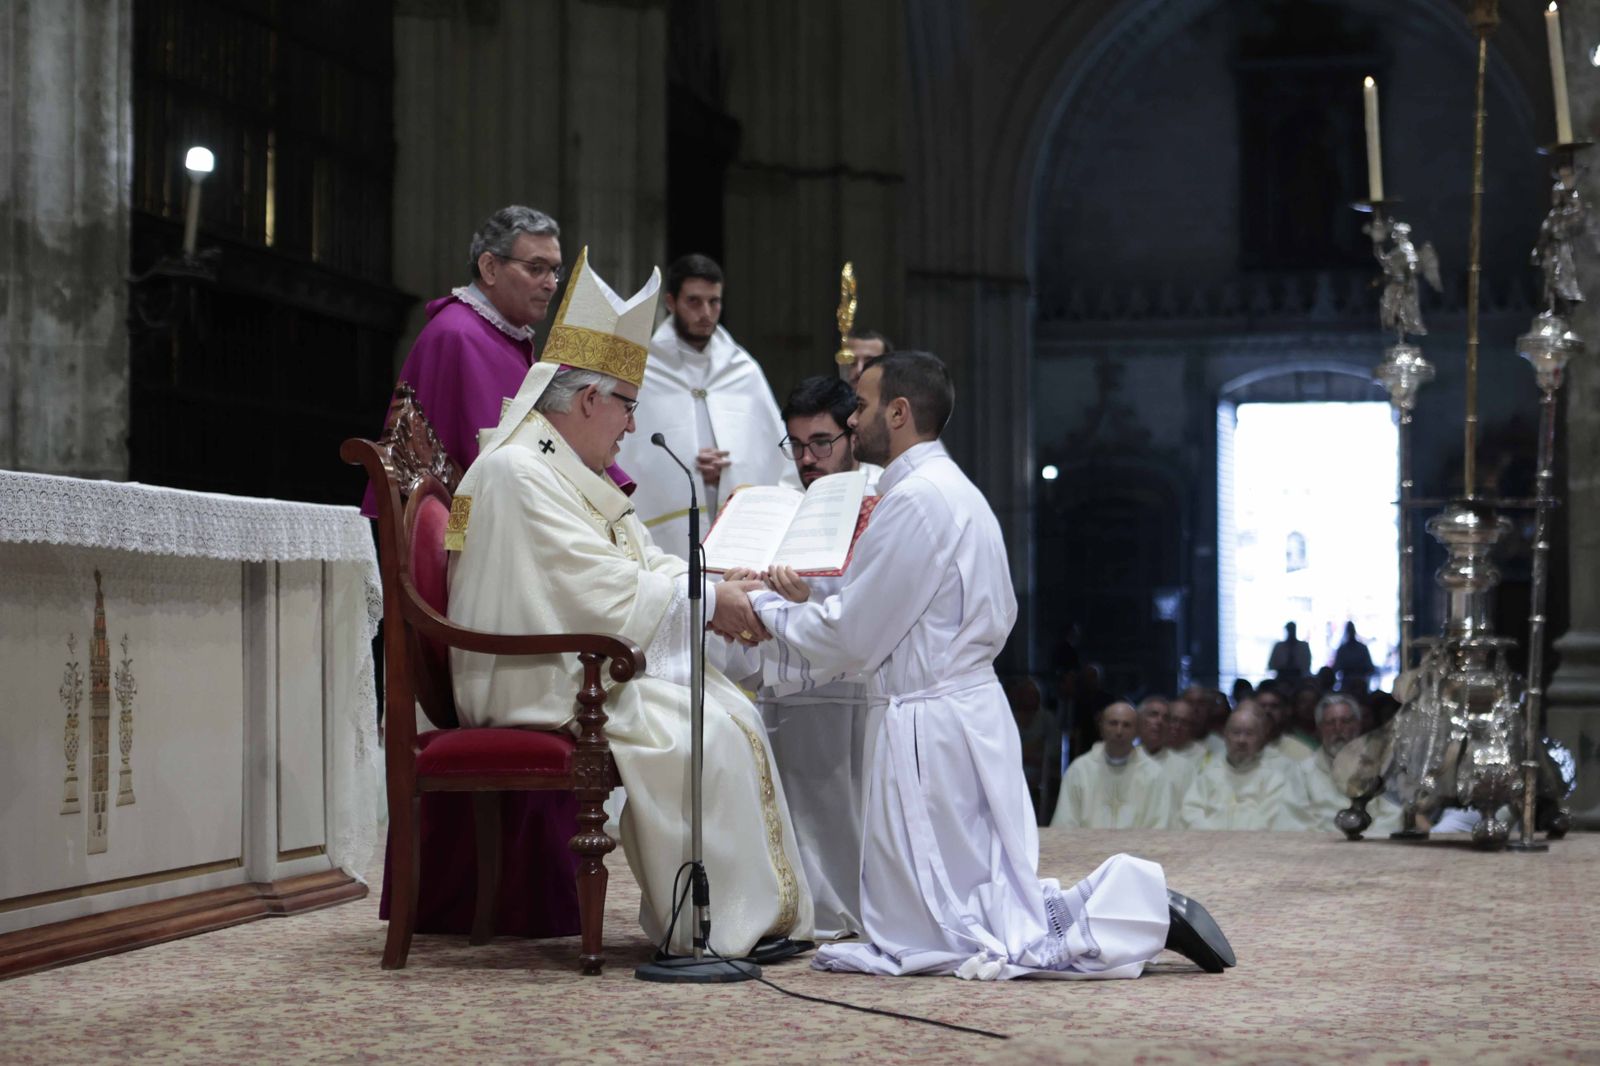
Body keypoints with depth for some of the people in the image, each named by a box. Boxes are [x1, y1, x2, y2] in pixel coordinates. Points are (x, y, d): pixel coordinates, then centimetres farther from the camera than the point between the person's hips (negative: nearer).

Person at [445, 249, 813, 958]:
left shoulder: (570, 473, 18)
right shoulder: (518, 474, -17)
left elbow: (643, 563, 18)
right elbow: (605, 591, -22)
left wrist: (724, 585, 1)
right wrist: (708, 601, -13)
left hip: (583, 672, 11)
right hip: (542, 688, -10)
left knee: (731, 710, 2)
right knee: (704, 735, -21)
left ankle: (762, 910, 0)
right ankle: (719, 924, -14)